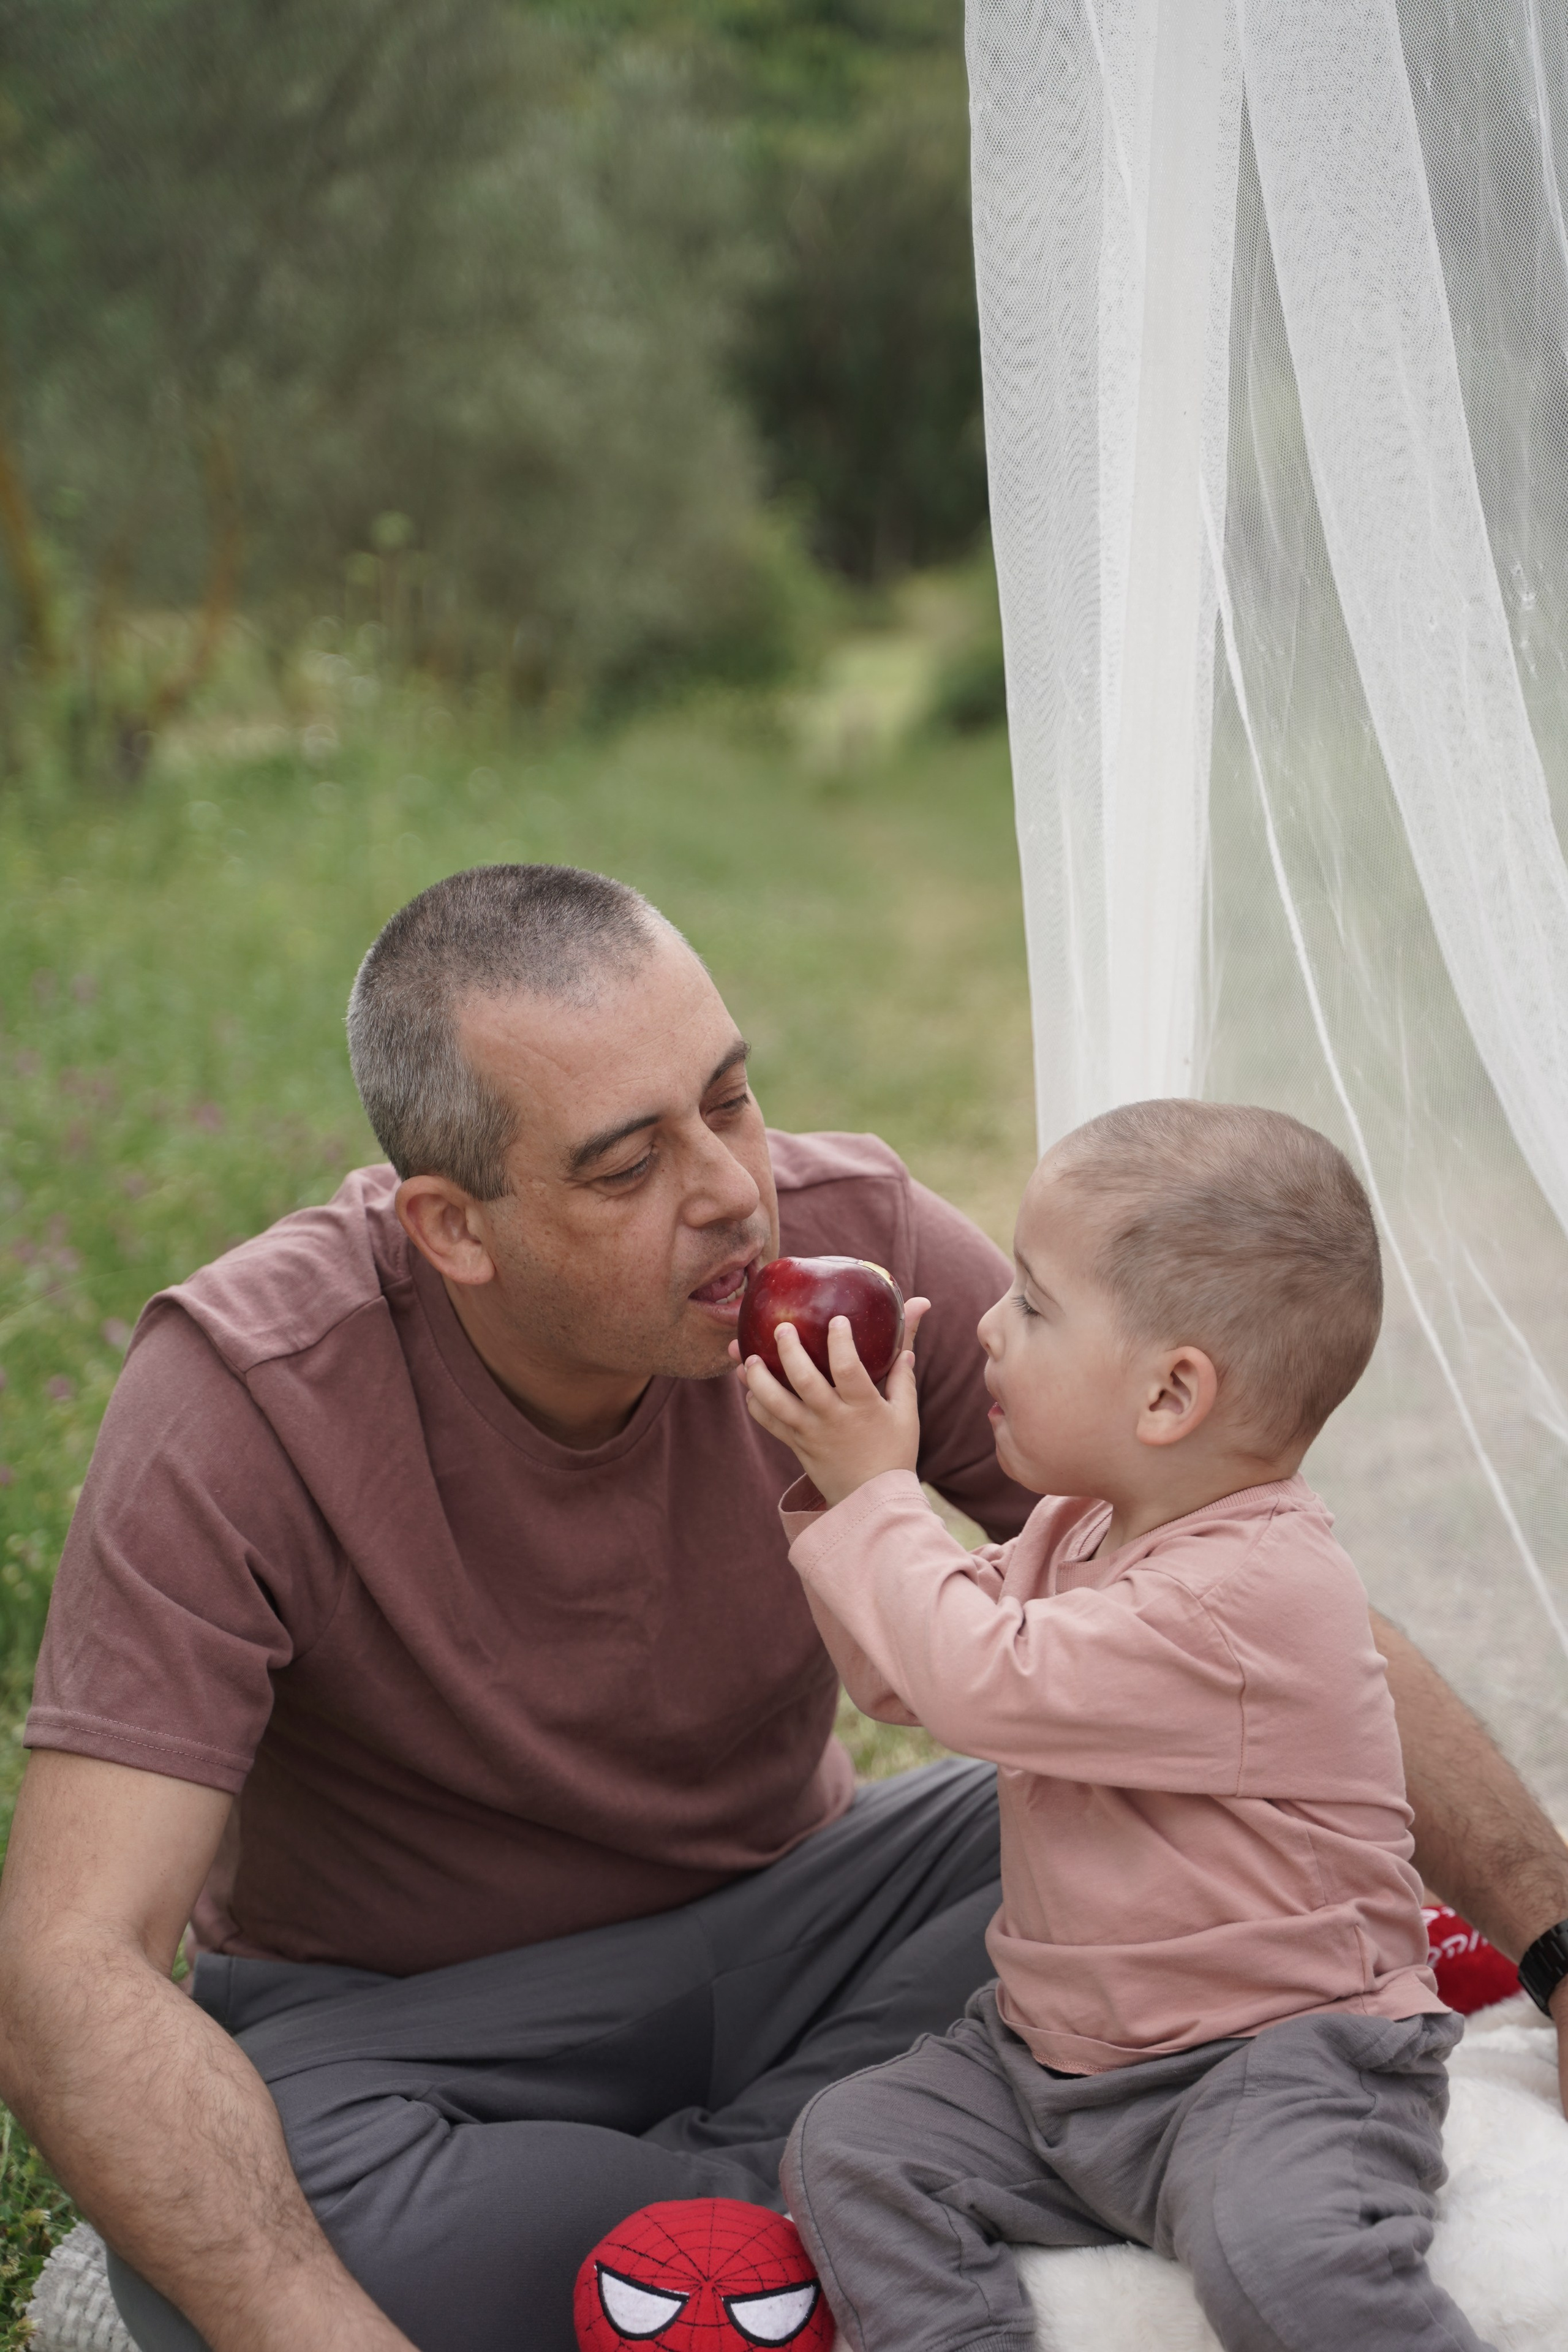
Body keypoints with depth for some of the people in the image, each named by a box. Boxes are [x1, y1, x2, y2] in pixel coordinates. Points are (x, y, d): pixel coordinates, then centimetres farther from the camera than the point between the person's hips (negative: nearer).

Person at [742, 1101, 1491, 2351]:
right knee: (850, 2144, -4)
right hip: (1052, 2054, 9)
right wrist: (837, 1500, 2)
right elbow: (905, 1678, 15)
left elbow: (981, 1680, -27)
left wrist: (877, 1493, -14)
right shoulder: (1079, 1529, 6)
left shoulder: (1252, 1591, -24)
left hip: (1273, 2056, -9)